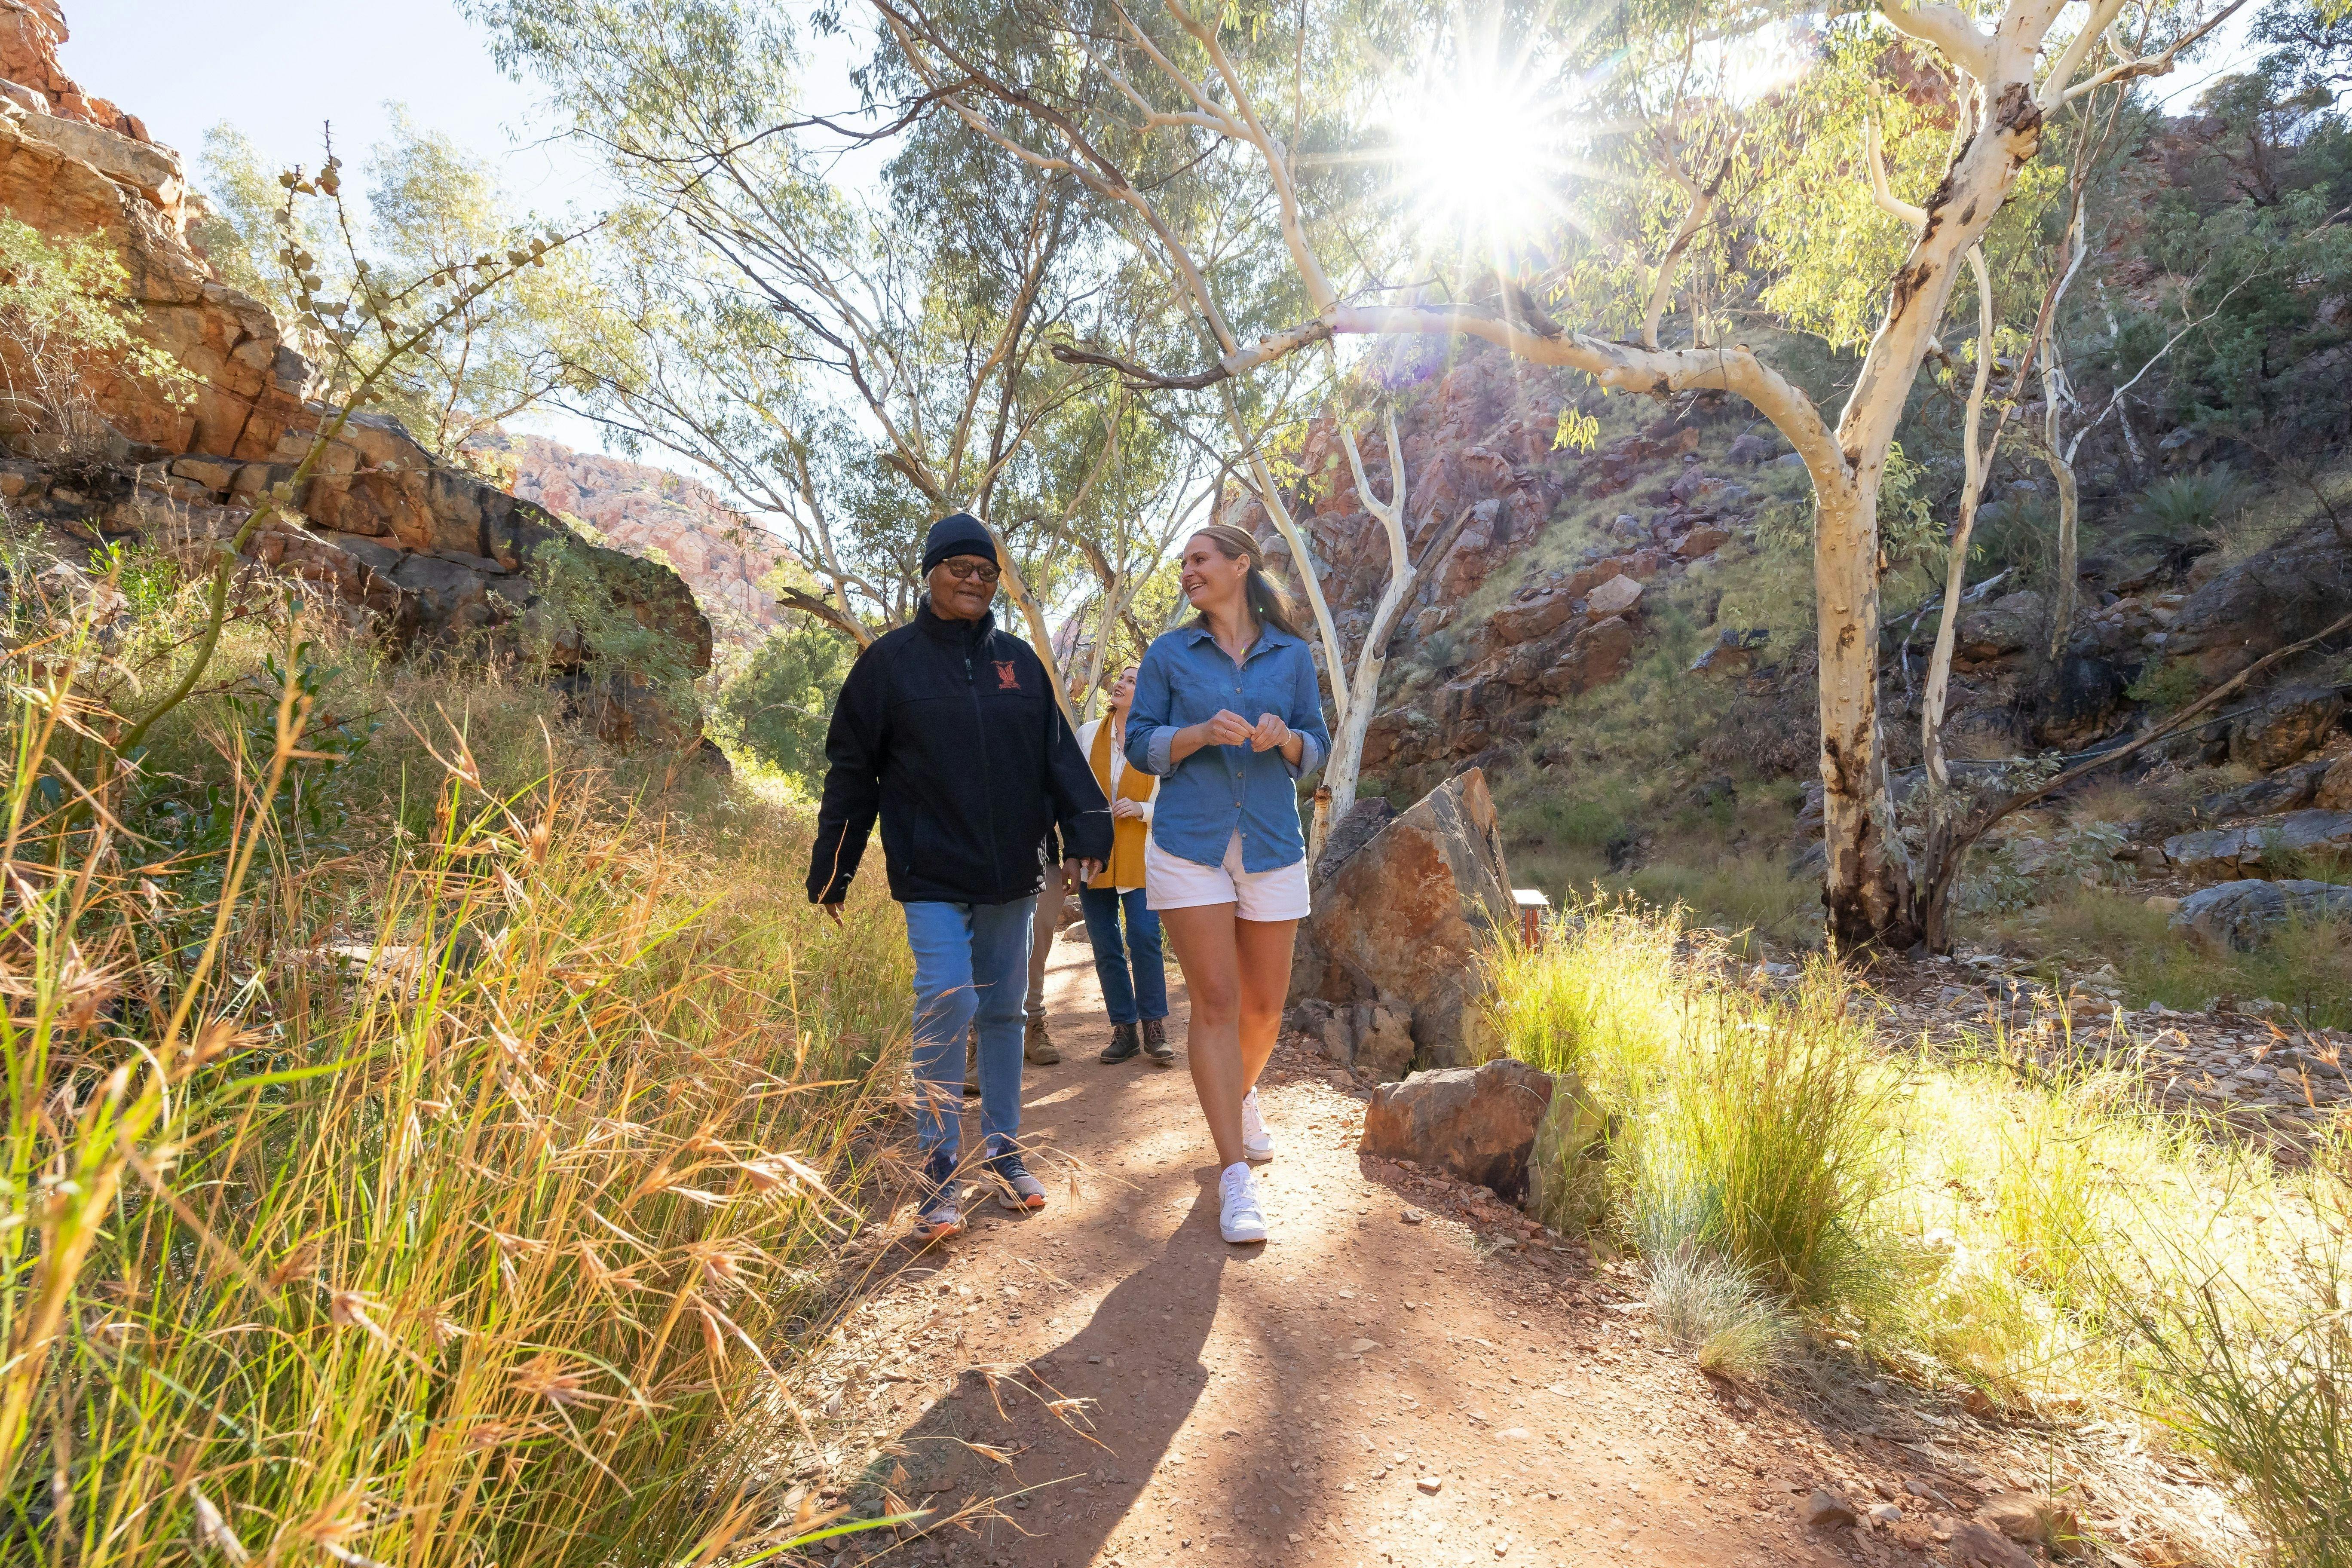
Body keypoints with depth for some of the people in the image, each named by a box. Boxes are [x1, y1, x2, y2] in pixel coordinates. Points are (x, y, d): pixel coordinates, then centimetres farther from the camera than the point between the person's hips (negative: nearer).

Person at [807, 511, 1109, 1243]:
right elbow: (852, 771, 1)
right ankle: (939, 1171, 3)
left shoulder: (1017, 659, 9)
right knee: (948, 1004, -13)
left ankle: (1003, 1149, 27)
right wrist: (831, 872, 0)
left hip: (1011, 876, 4)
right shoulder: (891, 660, 0)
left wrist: (1086, 828, -8)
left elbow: (1059, 751, 6)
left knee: (1004, 1010, 12)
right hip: (934, 876, -4)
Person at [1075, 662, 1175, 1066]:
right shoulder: (1087, 734, 5)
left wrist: (1142, 809, -17)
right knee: (1106, 948, 4)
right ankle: (1124, 1030, 14)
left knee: (1144, 939, -11)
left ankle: (1154, 1029, 3)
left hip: (1139, 857, -2)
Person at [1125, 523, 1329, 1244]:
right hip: (1188, 846, -1)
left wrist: (1285, 738, -13)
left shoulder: (1291, 655, 7)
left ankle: (1242, 1094, 42)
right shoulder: (1167, 654, 5)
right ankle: (1235, 1176, 0)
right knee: (1215, 1001, -7)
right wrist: (1201, 733, -16)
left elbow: (1317, 748, 9)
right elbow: (1140, 746, 2)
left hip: (1272, 847, 2)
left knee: (1264, 1003, 9)